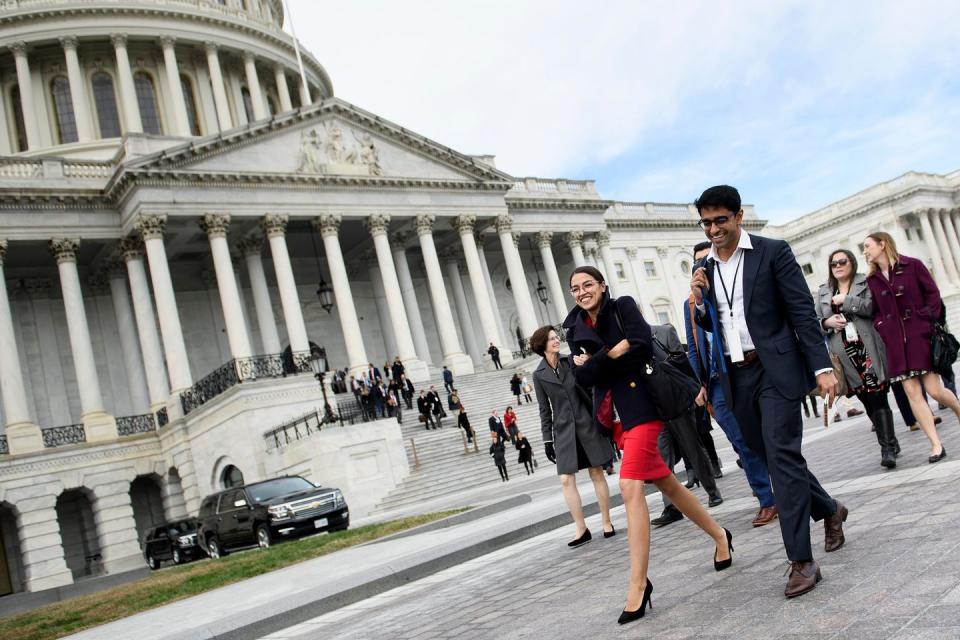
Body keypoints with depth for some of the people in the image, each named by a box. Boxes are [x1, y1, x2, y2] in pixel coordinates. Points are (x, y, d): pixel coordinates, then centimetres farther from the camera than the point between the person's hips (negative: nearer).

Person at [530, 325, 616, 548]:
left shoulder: (571, 361, 2)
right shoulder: (539, 375, 2)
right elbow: (545, 410, 6)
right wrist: (547, 440, 4)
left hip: (587, 423, 0)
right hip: (563, 430, 0)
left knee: (597, 474, 3)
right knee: (566, 480, -6)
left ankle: (607, 522, 14)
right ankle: (581, 529, 3)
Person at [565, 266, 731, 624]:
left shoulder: (623, 306, -2)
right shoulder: (576, 329, 12)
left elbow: (643, 347, -16)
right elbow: (581, 376, -1)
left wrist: (597, 360, -11)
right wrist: (615, 353, -13)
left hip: (640, 405, -6)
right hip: (612, 414, 6)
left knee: (630, 488, -17)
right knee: (665, 483, 15)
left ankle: (638, 583, -12)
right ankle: (719, 536, 36)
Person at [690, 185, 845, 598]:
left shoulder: (772, 252, -4)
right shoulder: (705, 268, 11)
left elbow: (803, 311, -8)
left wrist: (822, 367, -15)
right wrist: (699, 300, -6)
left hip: (776, 369, -6)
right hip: (737, 377, 6)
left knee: (782, 455, -11)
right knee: (773, 456, 13)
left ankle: (801, 560, -6)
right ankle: (829, 510, 37)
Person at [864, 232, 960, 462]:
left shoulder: (912, 266, -1)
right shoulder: (872, 279, 9)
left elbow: (933, 293, 0)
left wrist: (928, 320, -8)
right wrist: (882, 328, -3)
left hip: (919, 335, -3)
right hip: (895, 341, 3)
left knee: (934, 389, -6)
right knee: (912, 392, -4)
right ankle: (936, 445, 1)